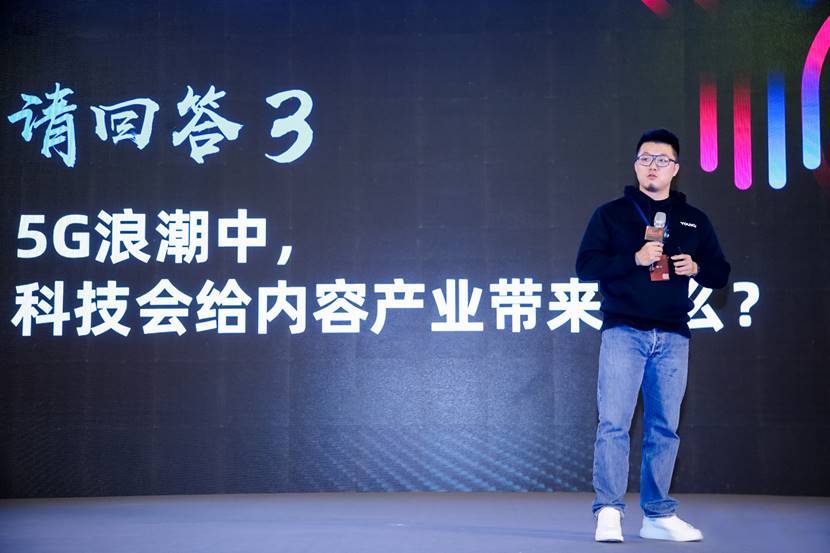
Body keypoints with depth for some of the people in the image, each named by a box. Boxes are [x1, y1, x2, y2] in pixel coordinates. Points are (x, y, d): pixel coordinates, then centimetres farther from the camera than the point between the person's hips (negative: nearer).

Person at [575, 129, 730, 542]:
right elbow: (585, 265, -3)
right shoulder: (611, 214, 6)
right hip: (624, 333, -3)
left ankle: (658, 515, 14)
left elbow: (720, 273, 16)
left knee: (664, 428, 6)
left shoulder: (694, 220, 15)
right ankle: (608, 512, -7)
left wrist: (696, 268, -6)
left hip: (673, 336, 3)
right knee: (614, 423, -11)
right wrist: (635, 258, -16)